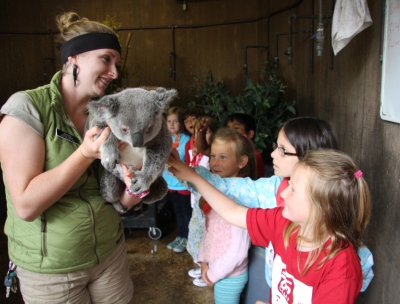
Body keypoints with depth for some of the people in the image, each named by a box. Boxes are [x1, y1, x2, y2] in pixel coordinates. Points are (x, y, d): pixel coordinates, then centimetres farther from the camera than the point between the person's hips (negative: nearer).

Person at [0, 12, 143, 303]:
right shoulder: (27, 107, -16)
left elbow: (116, 200, 2)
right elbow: (26, 205, -22)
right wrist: (85, 154, -28)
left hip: (110, 252, 5)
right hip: (50, 267, -4)